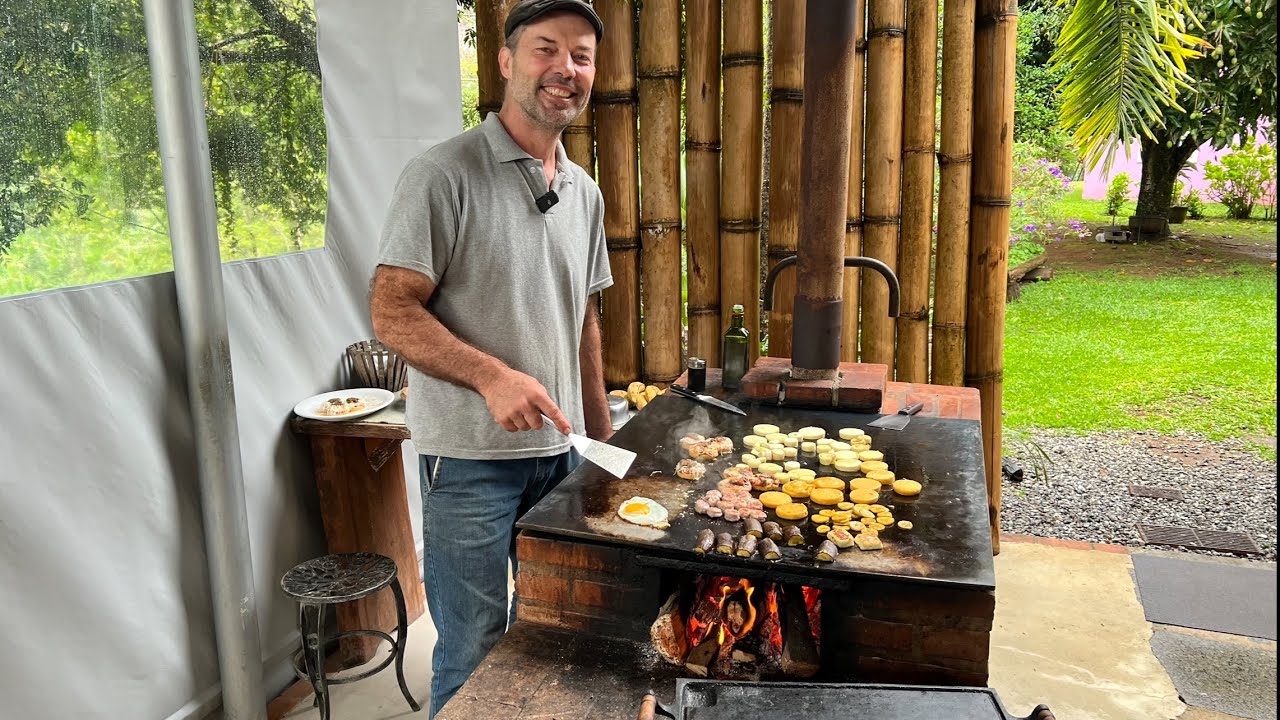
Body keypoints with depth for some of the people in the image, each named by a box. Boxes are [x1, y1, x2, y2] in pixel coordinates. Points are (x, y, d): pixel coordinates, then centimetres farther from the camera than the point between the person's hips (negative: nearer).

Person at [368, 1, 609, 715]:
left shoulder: (585, 192, 10)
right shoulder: (445, 175, -11)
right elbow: (392, 313, -14)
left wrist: (602, 431, 15)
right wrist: (493, 376, -27)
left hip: (562, 448, 6)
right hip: (471, 452, -6)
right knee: (474, 655, 6)